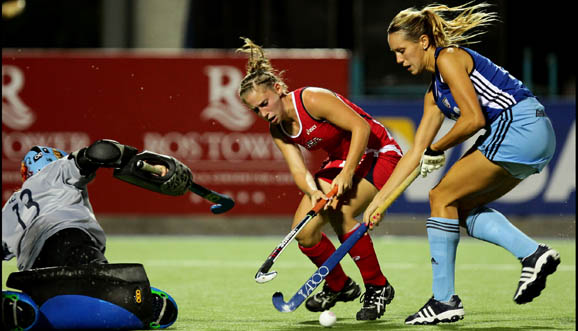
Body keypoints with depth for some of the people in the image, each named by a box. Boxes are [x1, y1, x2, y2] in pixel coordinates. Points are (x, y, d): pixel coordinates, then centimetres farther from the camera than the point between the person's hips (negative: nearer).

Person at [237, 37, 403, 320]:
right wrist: (313, 192, -33)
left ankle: (378, 288, -12)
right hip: (340, 161, 8)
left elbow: (361, 126, -26)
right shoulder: (278, 130, -4)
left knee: (340, 213, -29)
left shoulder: (313, 100, -26)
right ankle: (338, 286, 22)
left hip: (378, 153, -8)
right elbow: (298, 170, -10)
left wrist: (347, 174, -30)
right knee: (303, 230, -5)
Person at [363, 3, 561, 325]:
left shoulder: (448, 57, -5)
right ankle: (533, 253, 1)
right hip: (535, 139, 10)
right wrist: (379, 200, 20)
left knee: (443, 197, -4)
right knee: (462, 205, 14)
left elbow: (474, 118, -15)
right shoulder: (435, 93, 23)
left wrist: (436, 150, -1)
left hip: (520, 126, -10)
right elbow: (417, 152, 23)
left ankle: (445, 301, -1)